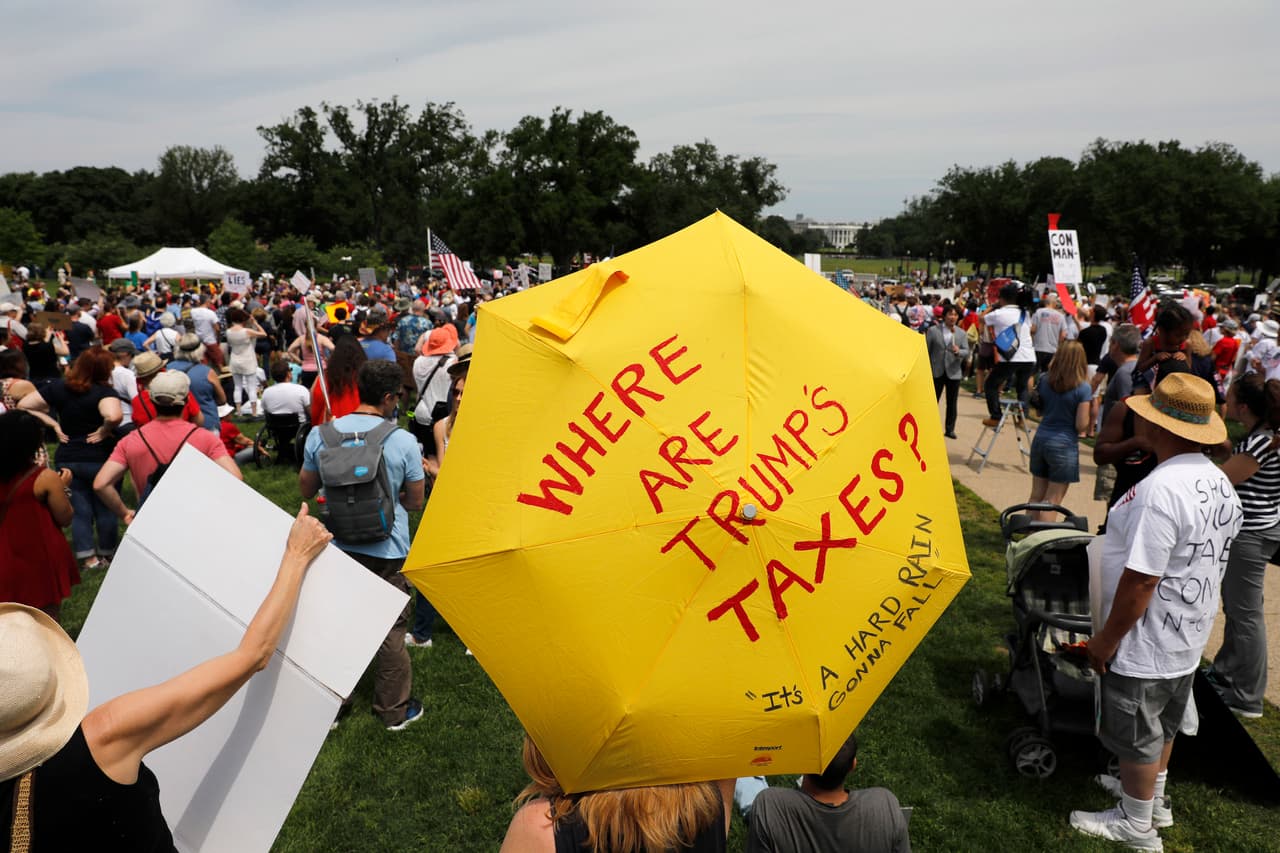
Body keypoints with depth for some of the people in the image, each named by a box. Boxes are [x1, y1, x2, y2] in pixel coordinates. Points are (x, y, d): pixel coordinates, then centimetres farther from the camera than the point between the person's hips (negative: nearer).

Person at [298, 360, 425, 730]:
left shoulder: (320, 434, -6)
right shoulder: (403, 441, -14)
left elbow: (306, 490, 6)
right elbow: (415, 501, -5)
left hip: (336, 546, 3)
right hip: (387, 550, -2)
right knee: (390, 629, 12)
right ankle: (395, 710, 25)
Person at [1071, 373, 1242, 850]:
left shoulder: (1159, 490, -30)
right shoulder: (1221, 484, 0)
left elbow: (1141, 579, -29)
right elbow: (1209, 561, 12)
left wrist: (1107, 639, -17)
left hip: (1145, 645, -9)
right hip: (1189, 638, 9)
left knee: (1135, 738, 11)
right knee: (1162, 727, 26)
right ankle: (1154, 801, 45)